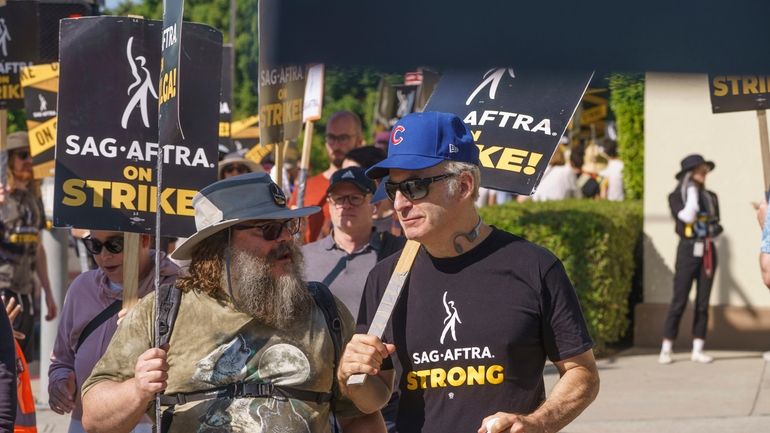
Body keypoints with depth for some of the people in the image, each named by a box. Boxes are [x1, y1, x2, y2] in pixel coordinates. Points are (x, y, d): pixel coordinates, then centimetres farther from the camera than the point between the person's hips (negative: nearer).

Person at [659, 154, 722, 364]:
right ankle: (666, 349, -2)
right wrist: (691, 191, -10)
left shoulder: (710, 197, 13)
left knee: (703, 303, 4)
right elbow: (686, 216, -17)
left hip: (708, 251, 5)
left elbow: (717, 224, 18)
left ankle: (698, 350, 7)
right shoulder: (676, 196, 0)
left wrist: (714, 229, -4)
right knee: (679, 301, -7)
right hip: (688, 250, -5)